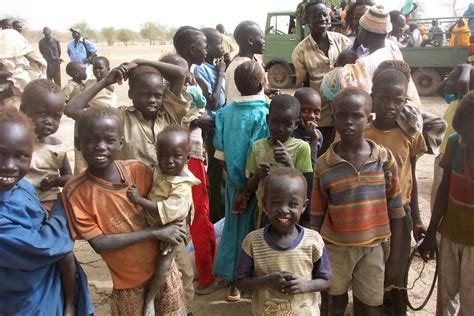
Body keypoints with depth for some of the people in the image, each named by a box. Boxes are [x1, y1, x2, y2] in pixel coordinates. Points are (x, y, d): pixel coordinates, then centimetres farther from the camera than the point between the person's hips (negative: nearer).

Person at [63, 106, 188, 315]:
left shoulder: (139, 170, -14)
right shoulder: (75, 191, -19)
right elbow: (99, 244, -20)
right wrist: (155, 232, -23)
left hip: (162, 268, 2)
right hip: (126, 282, -2)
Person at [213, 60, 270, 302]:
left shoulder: (225, 112, -5)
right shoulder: (267, 113, -17)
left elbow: (221, 154, -2)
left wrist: (232, 176, 11)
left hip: (233, 181, 4)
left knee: (234, 227, 15)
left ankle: (233, 282, 25)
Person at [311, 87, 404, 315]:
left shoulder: (385, 159, -6)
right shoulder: (324, 165, -8)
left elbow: (395, 212, 0)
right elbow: (317, 217, 0)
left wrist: (395, 258, 1)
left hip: (373, 249, 0)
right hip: (335, 249, 0)